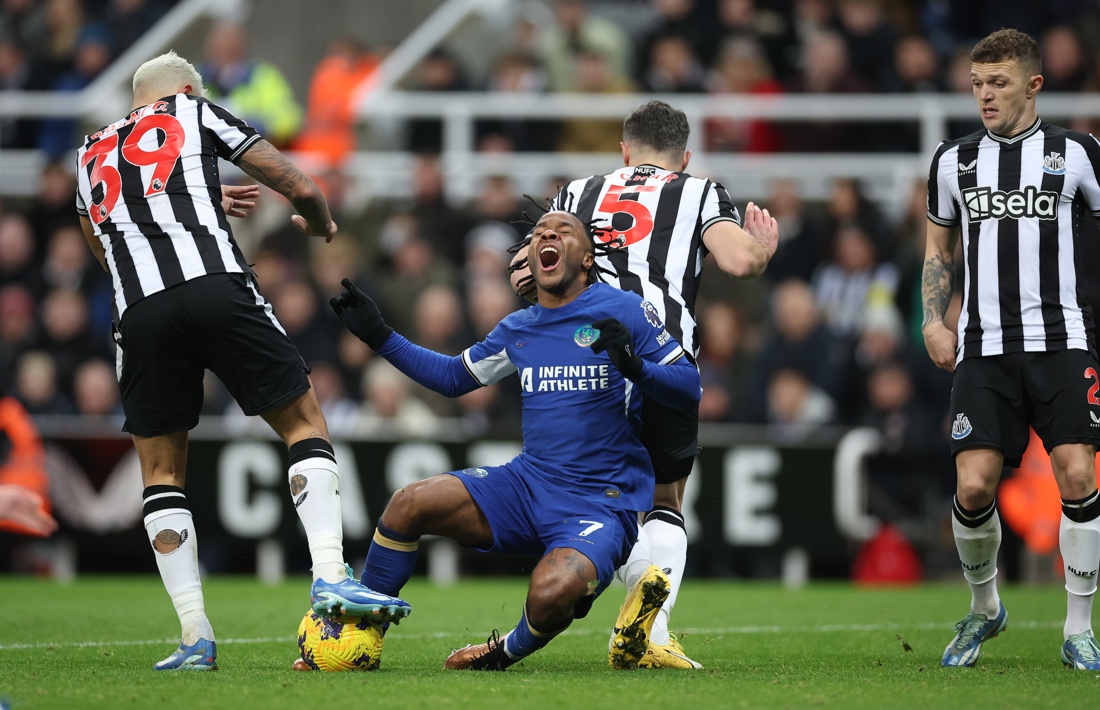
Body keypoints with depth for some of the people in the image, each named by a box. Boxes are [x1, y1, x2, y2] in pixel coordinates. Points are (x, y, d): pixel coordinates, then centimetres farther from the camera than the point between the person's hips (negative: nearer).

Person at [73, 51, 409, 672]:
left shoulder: (91, 155, 28)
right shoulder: (196, 114, 18)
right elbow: (301, 188, 14)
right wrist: (321, 224, 37)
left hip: (139, 312, 3)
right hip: (215, 288, -3)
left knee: (162, 469, 12)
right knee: (305, 423, 10)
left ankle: (196, 636, 3)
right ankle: (330, 577, -8)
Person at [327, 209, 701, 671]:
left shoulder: (625, 312, -4)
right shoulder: (517, 329, 14)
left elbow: (689, 389, -6)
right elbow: (453, 377, 28)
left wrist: (636, 367, -25)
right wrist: (380, 337, 21)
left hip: (599, 505, -6)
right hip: (530, 480, 6)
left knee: (550, 595, -34)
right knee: (408, 505, -11)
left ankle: (510, 651, 1)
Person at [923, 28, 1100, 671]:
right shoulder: (955, 160, 12)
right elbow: (939, 249, 24)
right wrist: (935, 322, 9)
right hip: (984, 351, 2)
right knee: (974, 487, -9)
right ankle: (984, 608, 18)